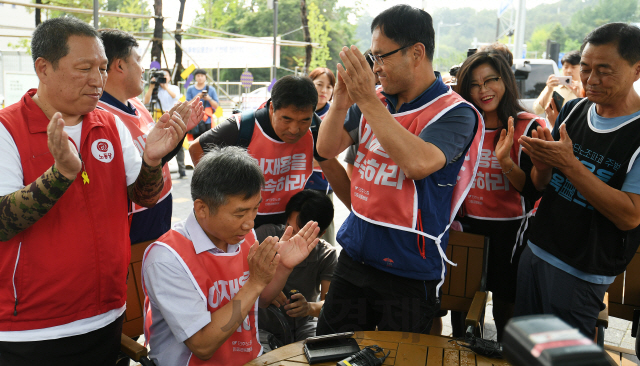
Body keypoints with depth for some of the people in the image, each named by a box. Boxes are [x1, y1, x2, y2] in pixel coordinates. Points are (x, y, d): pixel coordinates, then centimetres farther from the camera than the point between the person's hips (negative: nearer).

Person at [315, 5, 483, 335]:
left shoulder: (454, 113, -13)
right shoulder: (376, 100, 3)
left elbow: (418, 163, -31)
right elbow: (327, 149, 3)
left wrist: (368, 102, -30)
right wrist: (340, 103, -15)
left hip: (408, 271, -5)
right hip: (354, 256, 6)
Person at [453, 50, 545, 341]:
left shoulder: (528, 127, -10)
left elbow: (533, 192, -15)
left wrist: (505, 161, -29)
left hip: (509, 229, -4)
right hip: (466, 225, 4)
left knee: (505, 307, 9)